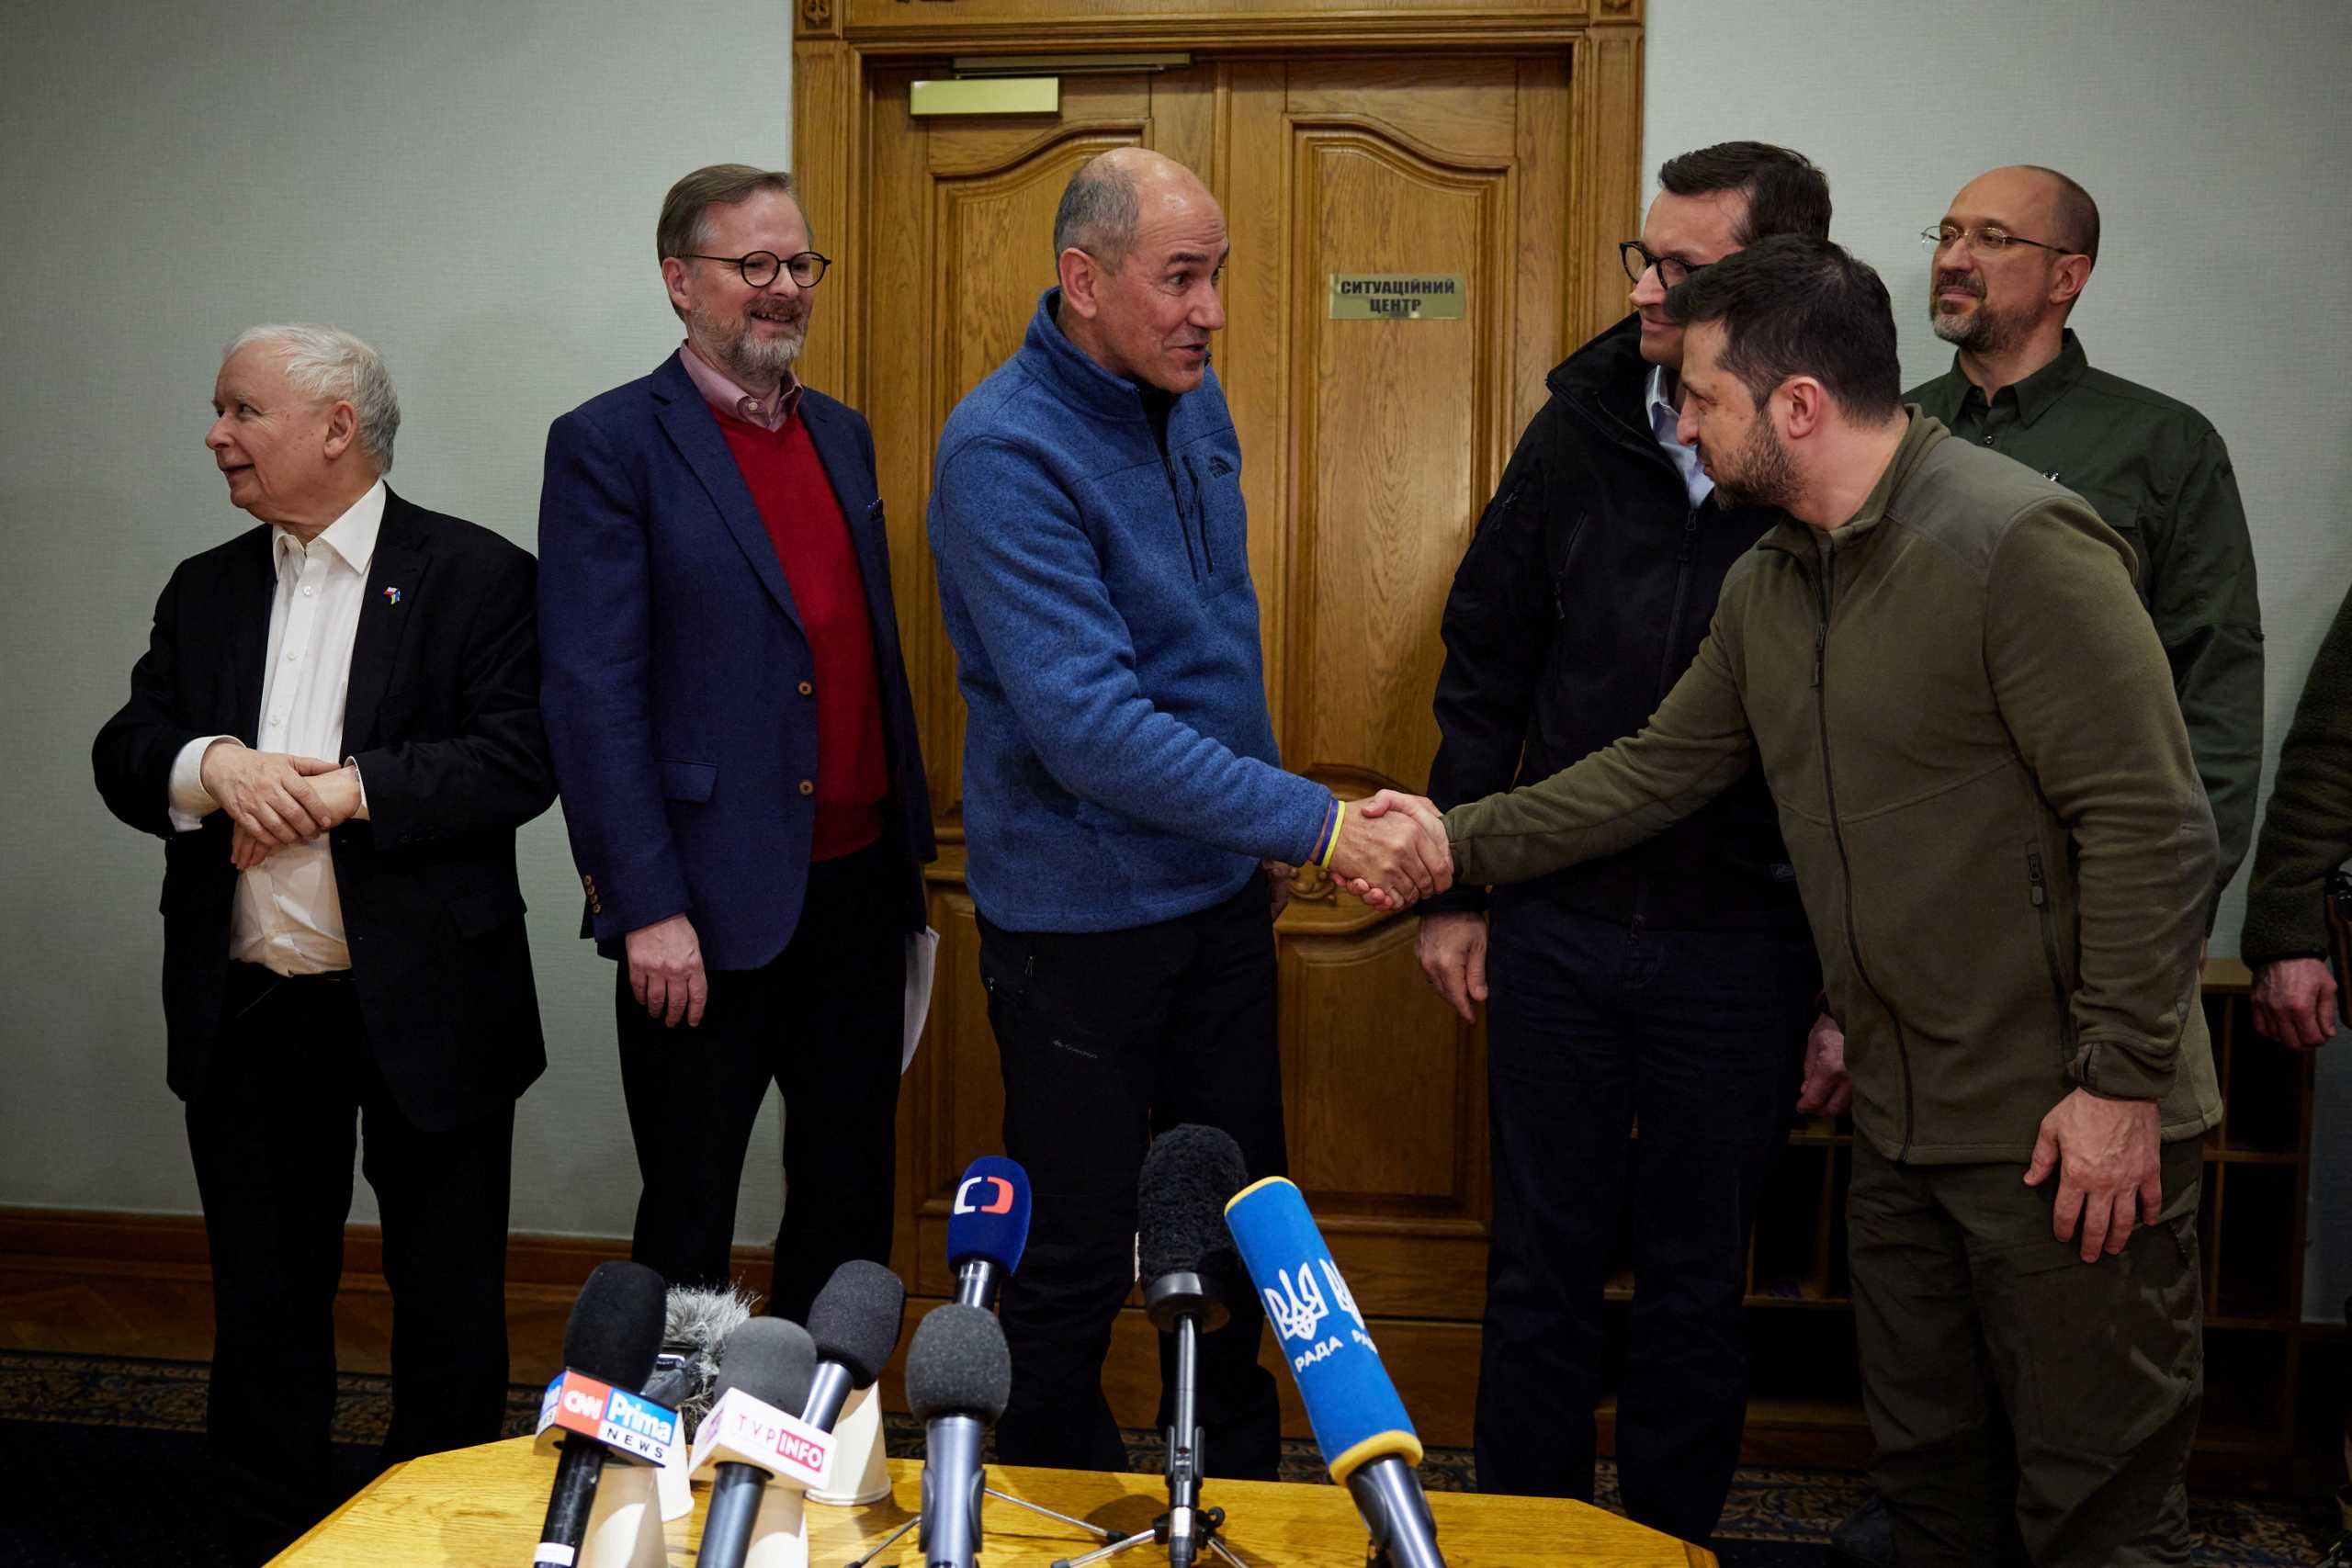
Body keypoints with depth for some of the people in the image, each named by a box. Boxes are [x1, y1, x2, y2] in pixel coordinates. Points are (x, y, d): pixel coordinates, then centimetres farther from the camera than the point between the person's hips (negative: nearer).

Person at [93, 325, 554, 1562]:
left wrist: (341, 790, -20)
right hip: (247, 1015, 5)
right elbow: (123, 758, 6)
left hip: (424, 1009, -4)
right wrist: (211, 765, -15)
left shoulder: (477, 576, -4)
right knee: (262, 1308, 15)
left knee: (449, 1313, 9)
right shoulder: (204, 590, 13)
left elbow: (519, 762, -15)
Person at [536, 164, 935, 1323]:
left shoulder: (842, 435, 13)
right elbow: (592, 695, -12)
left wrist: (905, 855, 15)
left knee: (850, 1197, 15)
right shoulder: (611, 444, -7)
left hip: (858, 886, 6)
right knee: (688, 1226, 9)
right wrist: (646, 912, -17)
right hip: (710, 907, -6)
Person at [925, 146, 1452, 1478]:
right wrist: (1315, 821, -31)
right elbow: (1086, 720, -31)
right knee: (1076, 1265, 7)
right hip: (1081, 913, -7)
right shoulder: (1004, 452, -22)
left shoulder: (1194, 402, 3)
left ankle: (1244, 1495, 39)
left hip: (1221, 890, 8)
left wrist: (1265, 831, 16)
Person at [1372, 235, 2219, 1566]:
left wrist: (2123, 1084, -21)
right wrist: (1456, 844, 13)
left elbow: (2151, 826, -20)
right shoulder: (1771, 586, 10)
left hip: (2070, 1130, -8)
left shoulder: (2022, 543, -18)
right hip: (1905, 1116, 8)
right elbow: (1656, 771, 17)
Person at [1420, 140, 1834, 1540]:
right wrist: (1456, 886, 4)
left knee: (1698, 1280, 13)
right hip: (1556, 925, 3)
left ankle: (1670, 1543, 32)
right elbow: (1486, 672, 6)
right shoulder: (1582, 433, 0)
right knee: (1543, 1265, 13)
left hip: (1741, 948, -2)